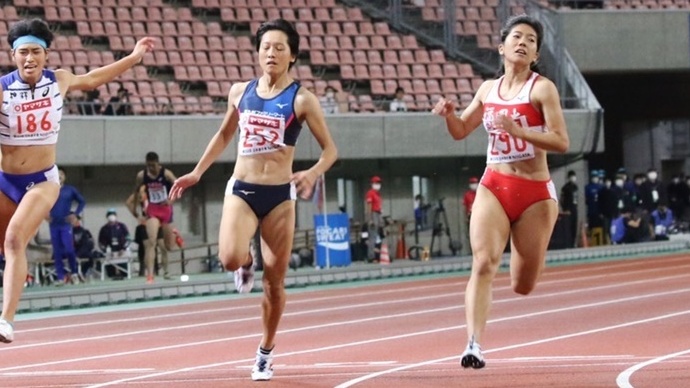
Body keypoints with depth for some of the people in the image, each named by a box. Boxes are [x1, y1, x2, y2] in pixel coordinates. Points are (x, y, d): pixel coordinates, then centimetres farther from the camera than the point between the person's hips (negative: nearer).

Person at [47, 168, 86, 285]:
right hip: (54, 225, 2)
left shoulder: (70, 190, 4)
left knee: (69, 249, -12)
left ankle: (74, 273, 5)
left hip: (66, 224, -2)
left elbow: (82, 202, 11)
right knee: (57, 251, 1)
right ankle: (60, 277, 5)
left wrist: (75, 214, 0)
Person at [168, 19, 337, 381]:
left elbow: (330, 149, -2)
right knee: (230, 259, -24)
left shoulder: (301, 100, -4)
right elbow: (224, 135, 24)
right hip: (241, 190, 2)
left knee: (274, 280, 4)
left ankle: (266, 351, 24)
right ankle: (246, 264, 15)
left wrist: (313, 173, -21)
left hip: (279, 195, -2)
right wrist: (197, 173, 18)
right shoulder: (240, 92, 8)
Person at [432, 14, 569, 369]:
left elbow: (561, 141, -15)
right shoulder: (488, 89, 10)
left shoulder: (542, 89, -6)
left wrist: (518, 130, -27)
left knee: (523, 287, 7)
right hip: (493, 189, 3)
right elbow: (461, 131, 22)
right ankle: (474, 345, -28)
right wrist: (449, 113, 0)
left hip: (535, 193, -3)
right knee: (483, 263, -21)